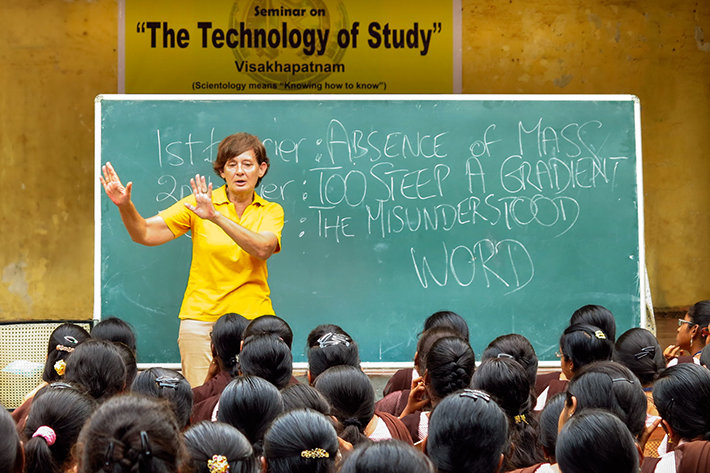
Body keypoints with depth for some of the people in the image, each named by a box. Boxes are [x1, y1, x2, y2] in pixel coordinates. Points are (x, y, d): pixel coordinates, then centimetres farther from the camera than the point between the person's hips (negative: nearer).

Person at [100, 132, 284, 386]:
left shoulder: (271, 211, 5)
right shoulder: (199, 203, 1)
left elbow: (262, 249, -17)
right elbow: (146, 234, -5)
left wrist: (215, 217, -28)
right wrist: (125, 206, -25)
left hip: (253, 318, 1)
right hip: (202, 319, -1)